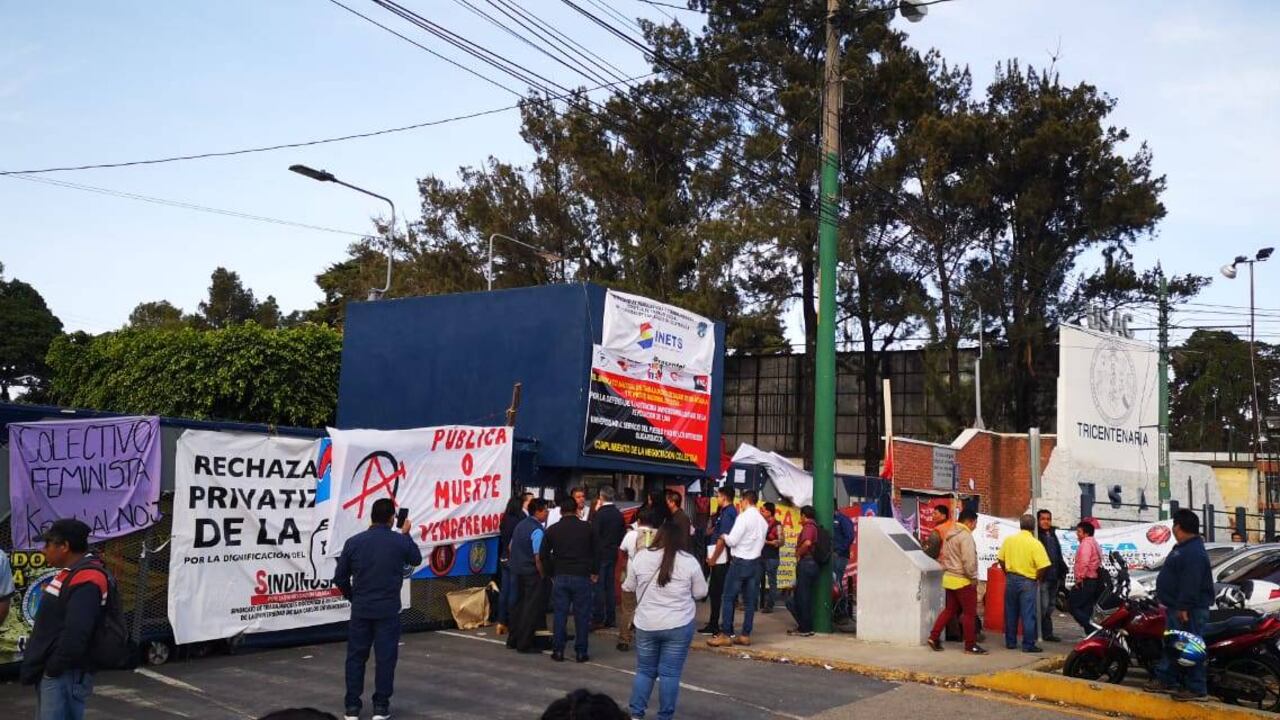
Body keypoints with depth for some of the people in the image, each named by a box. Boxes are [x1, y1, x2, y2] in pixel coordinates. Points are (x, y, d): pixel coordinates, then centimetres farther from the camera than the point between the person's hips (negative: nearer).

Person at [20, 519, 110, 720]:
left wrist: (53, 669, -17)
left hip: (65, 675, -11)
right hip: (50, 672, 11)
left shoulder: (86, 580, -21)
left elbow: (75, 634, -28)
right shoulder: (71, 573, 14)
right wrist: (36, 666, 15)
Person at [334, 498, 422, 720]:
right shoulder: (400, 541, -7)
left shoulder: (354, 542, -4)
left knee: (356, 657, 11)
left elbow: (340, 577, 4)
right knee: (385, 658, 6)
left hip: (360, 609, 2)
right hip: (388, 610, -2)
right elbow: (416, 560, 14)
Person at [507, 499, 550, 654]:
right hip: (532, 573, -9)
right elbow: (538, 557, -22)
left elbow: (511, 547, 17)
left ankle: (512, 640, 25)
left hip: (517, 571, 9)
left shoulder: (520, 525, 9)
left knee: (519, 605, 18)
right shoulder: (537, 531, -18)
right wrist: (543, 576, -13)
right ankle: (524, 644, 2)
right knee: (531, 608, -1)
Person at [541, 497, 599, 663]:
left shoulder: (552, 530, 3)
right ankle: (581, 652, 6)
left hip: (560, 577, 2)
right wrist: (595, 572, 13)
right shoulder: (588, 528, -1)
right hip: (582, 576, -2)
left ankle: (558, 651, 9)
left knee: (560, 615, 7)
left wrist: (551, 573, 13)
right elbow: (596, 552, 2)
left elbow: (543, 554, 5)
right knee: (582, 615, 4)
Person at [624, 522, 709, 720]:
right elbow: (700, 593, 3)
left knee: (644, 671, 13)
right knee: (670, 673, 4)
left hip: (646, 624, 2)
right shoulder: (689, 561, -5)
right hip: (679, 625, -1)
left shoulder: (641, 557, -1)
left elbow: (629, 587, 9)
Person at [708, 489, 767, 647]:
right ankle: (745, 635, 9)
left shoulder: (743, 517, -12)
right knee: (750, 601, 7)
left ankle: (725, 634, -3)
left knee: (728, 598, -1)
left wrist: (723, 537, 5)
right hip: (755, 562, 7)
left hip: (740, 561, -7)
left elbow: (732, 541, -14)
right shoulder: (763, 520, 10)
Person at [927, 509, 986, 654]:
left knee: (950, 609, 16)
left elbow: (944, 556, 18)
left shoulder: (950, 534, 12)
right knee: (970, 613, 1)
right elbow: (969, 560, -23)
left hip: (949, 578, 9)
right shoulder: (965, 536, -18)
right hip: (963, 580, -9)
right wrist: (973, 578, -13)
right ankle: (970, 645, 6)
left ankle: (934, 637, 14)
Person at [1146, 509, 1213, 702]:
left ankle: (1196, 688, 0)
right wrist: (1165, 599, 24)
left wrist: (1184, 607, -27)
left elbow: (1191, 583, -26)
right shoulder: (1182, 548, 15)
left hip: (1189, 610, -12)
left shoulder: (1193, 552, -21)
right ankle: (1166, 680, 24)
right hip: (1175, 607, 12)